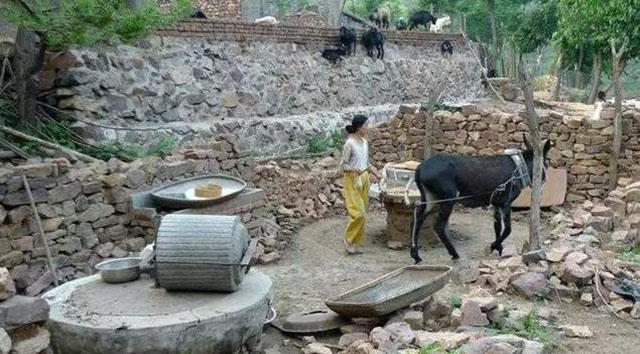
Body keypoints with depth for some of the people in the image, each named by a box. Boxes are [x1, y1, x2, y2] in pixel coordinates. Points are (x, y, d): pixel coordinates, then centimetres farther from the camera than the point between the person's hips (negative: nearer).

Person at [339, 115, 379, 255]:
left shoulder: (364, 142, 8)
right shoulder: (349, 144, -15)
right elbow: (343, 165, -13)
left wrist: (375, 174, 11)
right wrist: (354, 169, -29)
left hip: (364, 180, 8)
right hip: (352, 181, -8)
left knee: (362, 213, 8)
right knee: (358, 213, -13)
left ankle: (355, 244, 16)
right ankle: (349, 241, 5)